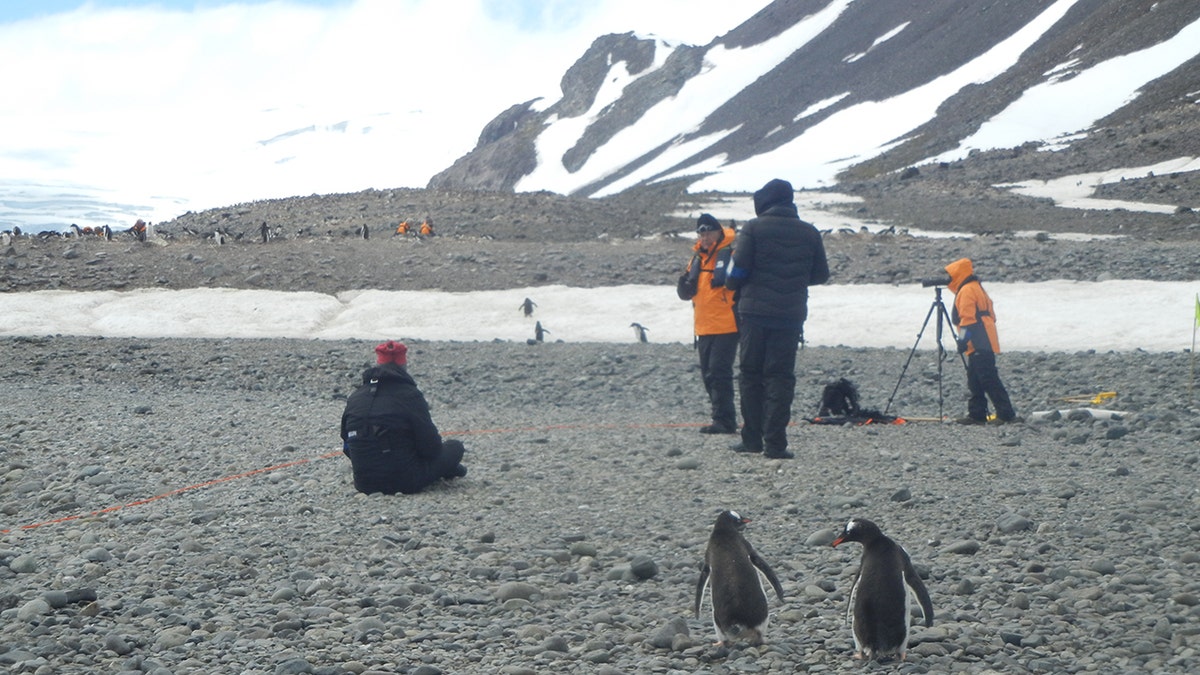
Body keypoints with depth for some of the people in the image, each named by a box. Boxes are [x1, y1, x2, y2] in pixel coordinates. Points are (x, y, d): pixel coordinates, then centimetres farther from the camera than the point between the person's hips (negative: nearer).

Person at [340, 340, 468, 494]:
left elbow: (347, 443, 13)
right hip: (404, 484, -6)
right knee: (455, 447, 14)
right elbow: (431, 445, -9)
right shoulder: (409, 395, -13)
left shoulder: (355, 397, 4)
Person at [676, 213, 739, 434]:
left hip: (726, 327, -8)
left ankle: (724, 420, -10)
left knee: (718, 373, -13)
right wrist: (685, 282, -6)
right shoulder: (698, 258, 15)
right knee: (709, 375, 11)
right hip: (704, 327, 8)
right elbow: (685, 293, 15)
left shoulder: (731, 254, -8)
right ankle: (722, 419, 19)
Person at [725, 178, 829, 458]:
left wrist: (731, 284, 13)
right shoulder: (809, 232, 6)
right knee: (780, 376, 3)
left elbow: (739, 269, -9)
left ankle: (752, 438, 8)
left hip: (754, 311, -2)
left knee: (750, 374, 8)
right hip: (791, 315, 2)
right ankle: (775, 443, -2)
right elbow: (821, 275, 10)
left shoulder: (753, 228, -3)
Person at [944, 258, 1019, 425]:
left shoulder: (967, 290, -9)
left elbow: (968, 317, -17)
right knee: (975, 381, 12)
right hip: (984, 344, 11)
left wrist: (963, 338, -17)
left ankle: (1006, 413, -13)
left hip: (979, 345, -11)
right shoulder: (977, 288, 23)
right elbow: (989, 315, 25)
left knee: (988, 379, -11)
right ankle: (976, 414, 13)